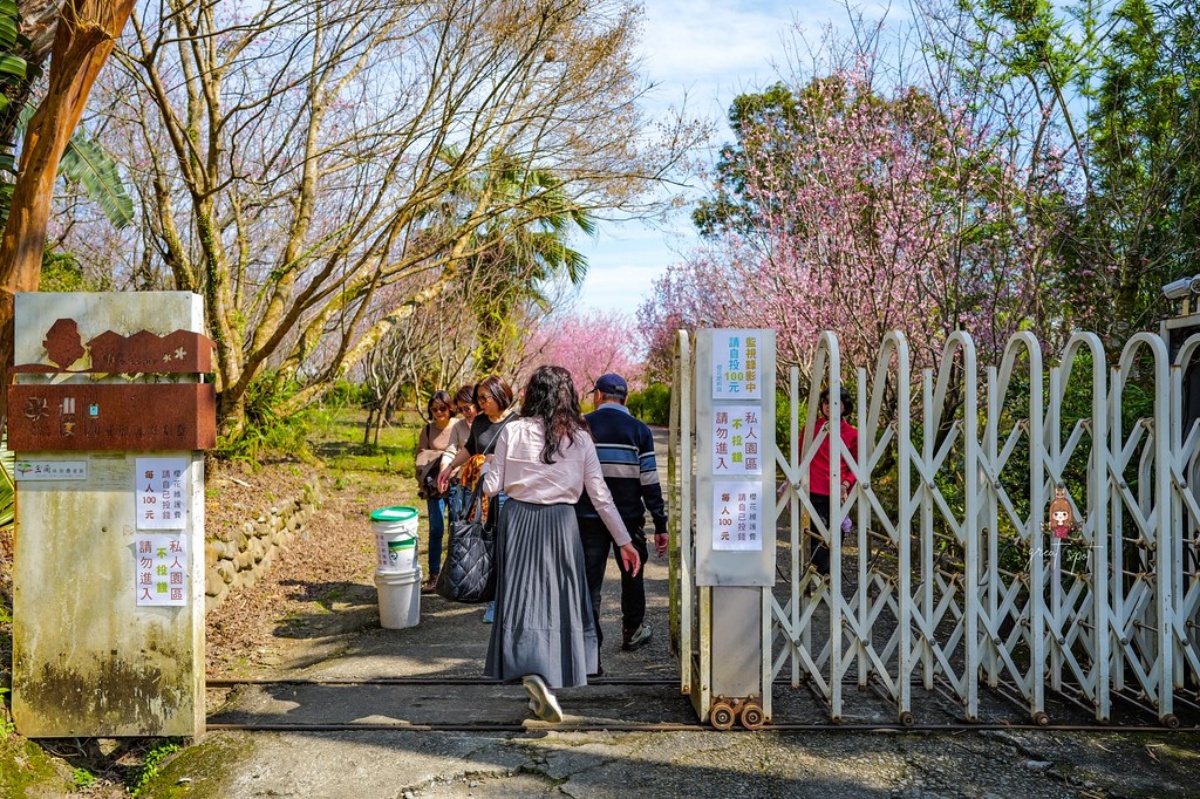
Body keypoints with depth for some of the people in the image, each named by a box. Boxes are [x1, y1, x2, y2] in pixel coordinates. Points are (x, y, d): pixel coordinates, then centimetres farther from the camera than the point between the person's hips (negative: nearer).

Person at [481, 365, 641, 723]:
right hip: (560, 523, 0)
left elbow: (492, 487, 1)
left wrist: (487, 463, 23)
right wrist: (624, 540, 7)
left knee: (524, 597, 5)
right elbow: (600, 494, 0)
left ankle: (534, 674, -10)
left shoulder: (513, 432, -2)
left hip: (518, 521, 0)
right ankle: (549, 678, 17)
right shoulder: (579, 437, 0)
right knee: (559, 600, 12)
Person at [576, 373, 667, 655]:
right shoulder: (639, 431, -1)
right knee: (632, 573, 20)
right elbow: (649, 482, -5)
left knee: (590, 581, 3)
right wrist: (660, 525, -1)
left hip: (588, 517, 0)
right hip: (629, 516, 1)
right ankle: (632, 632, 34)